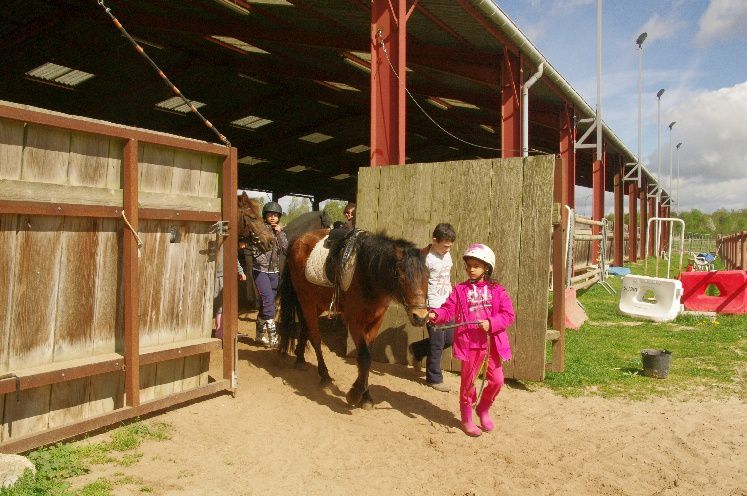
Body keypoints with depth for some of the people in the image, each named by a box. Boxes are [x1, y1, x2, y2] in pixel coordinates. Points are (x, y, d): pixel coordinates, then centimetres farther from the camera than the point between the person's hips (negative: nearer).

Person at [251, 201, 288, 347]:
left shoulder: (281, 232, 8)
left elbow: (286, 250, -3)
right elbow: (255, 251, -9)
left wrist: (280, 234, -9)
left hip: (274, 271, 5)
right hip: (260, 270, -5)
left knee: (265, 303, 11)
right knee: (268, 300, -15)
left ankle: (260, 335, 22)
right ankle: (272, 338, -16)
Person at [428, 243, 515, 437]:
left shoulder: (497, 290, 0)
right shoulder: (460, 290, 0)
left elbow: (508, 315, -5)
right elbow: (448, 310, -7)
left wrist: (491, 323, -19)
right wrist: (435, 314, -26)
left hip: (492, 344, 1)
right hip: (469, 343, -1)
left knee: (496, 380, 8)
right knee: (468, 381, 7)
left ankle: (483, 409, 34)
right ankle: (466, 418, 25)